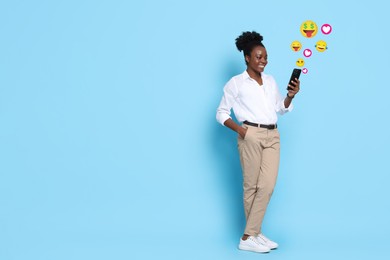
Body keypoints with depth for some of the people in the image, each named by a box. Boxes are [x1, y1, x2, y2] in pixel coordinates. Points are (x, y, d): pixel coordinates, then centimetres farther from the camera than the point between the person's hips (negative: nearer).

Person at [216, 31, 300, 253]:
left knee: (268, 186, -4)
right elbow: (222, 113, 2)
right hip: (251, 135, -5)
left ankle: (251, 234, 3)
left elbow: (281, 109, 21)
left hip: (273, 136, 5)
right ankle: (250, 237, 8)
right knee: (252, 186, -1)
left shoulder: (271, 81, 16)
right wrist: (239, 130, -13)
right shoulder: (236, 83, 1)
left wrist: (290, 96, 1)